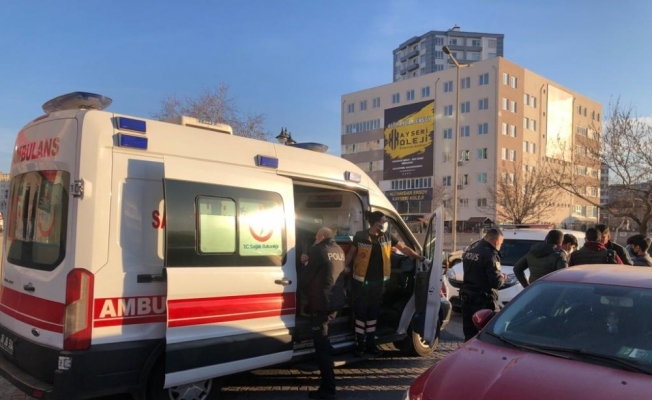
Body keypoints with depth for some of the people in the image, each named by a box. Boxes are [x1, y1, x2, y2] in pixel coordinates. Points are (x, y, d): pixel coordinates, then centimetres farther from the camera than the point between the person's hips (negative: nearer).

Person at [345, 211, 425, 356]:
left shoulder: (387, 236, 0)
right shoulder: (360, 237, -10)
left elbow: (403, 248, 5)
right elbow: (351, 254, 0)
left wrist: (420, 257, -2)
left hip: (378, 281, 4)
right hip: (362, 281, -4)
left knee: (373, 312, 13)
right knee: (360, 312, 3)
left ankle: (370, 343, 24)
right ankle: (359, 344, 14)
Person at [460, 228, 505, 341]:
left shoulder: (469, 252, 9)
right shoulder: (490, 255, -17)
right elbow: (496, 282, -20)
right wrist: (502, 278, 2)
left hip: (467, 297, 8)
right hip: (484, 300, -7)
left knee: (469, 334, 15)